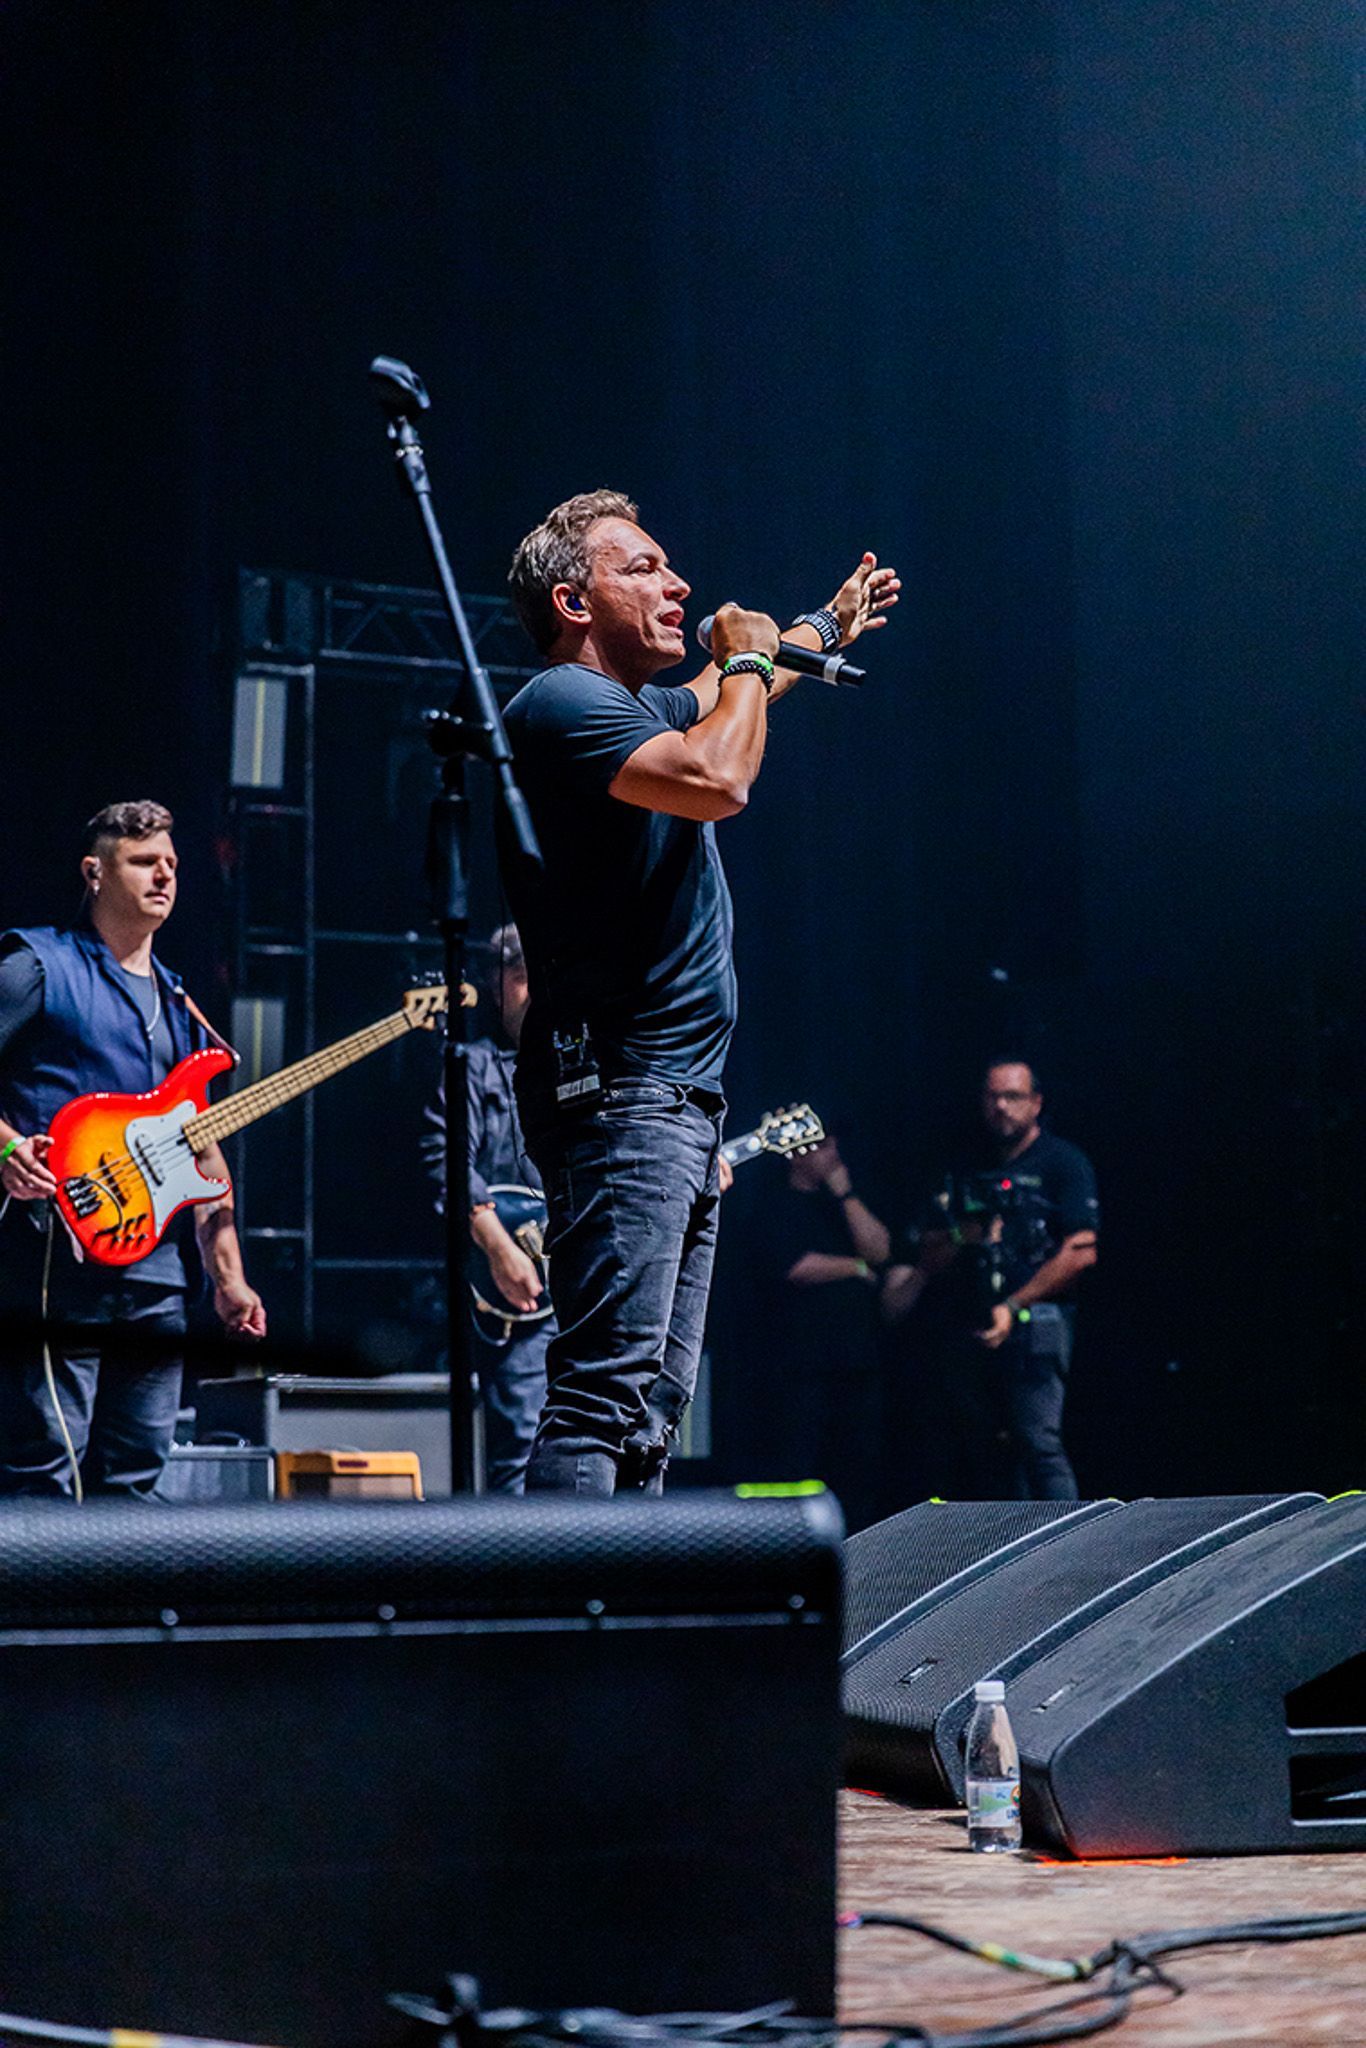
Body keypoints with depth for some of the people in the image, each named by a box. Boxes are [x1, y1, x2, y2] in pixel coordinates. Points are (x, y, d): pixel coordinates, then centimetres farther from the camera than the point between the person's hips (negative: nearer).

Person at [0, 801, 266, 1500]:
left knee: (133, 1481, 8)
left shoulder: (179, 1008, 23)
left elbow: (203, 1150, 21)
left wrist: (228, 1275, 14)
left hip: (155, 1278, 7)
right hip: (57, 1262, -7)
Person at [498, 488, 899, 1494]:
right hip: (618, 1098, -11)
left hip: (681, 1106, 11)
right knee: (605, 1392, -17)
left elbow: (728, 699, 45)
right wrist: (745, 663, -6)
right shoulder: (562, 703, -10)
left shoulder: (647, 704, 21)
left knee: (653, 1410, 8)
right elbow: (719, 779, -25)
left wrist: (827, 626, 60)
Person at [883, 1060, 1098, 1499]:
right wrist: (960, 1239, -4)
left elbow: (1080, 1253, -7)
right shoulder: (968, 1174, 20)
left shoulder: (1063, 1163, 3)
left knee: (1038, 1443, -16)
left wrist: (1013, 1306, -12)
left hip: (1032, 1326, -6)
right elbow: (929, 1258, 19)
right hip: (966, 1330, 6)